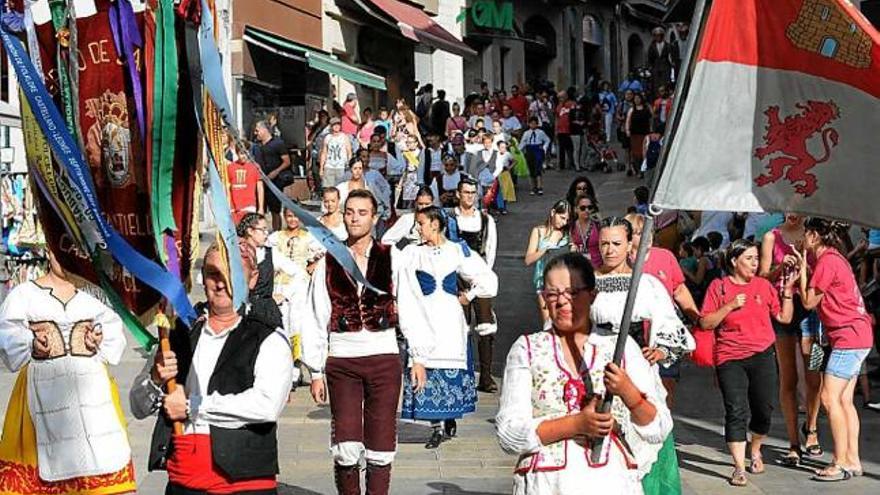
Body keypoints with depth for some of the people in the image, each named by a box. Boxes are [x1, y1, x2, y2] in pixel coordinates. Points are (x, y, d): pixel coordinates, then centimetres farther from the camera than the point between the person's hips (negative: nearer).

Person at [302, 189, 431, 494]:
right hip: (342, 361, 0)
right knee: (346, 447, -7)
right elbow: (316, 320, 5)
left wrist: (419, 357, 0)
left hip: (384, 358, 0)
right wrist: (316, 372, 3)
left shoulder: (391, 260, 3)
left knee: (381, 444, 4)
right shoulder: (328, 264, 5)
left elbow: (409, 309, 4)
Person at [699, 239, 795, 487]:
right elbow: (705, 323, -5)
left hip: (762, 355, 3)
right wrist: (730, 306, -15)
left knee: (764, 410, 6)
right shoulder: (719, 286, -1)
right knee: (736, 411, -12)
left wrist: (788, 290, -2)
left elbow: (784, 317, 7)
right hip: (730, 358, -3)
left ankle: (755, 451, 33)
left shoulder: (764, 285, 7)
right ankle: (739, 467, -10)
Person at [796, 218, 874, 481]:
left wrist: (802, 268, -3)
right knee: (844, 400, 10)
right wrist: (804, 268, 10)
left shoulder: (827, 260, -14)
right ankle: (852, 460, 12)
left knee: (830, 398, -10)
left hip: (849, 335, -10)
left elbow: (809, 301, -9)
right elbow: (821, 293, 15)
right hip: (856, 335, 10)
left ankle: (841, 463, -9)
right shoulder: (834, 258, 16)